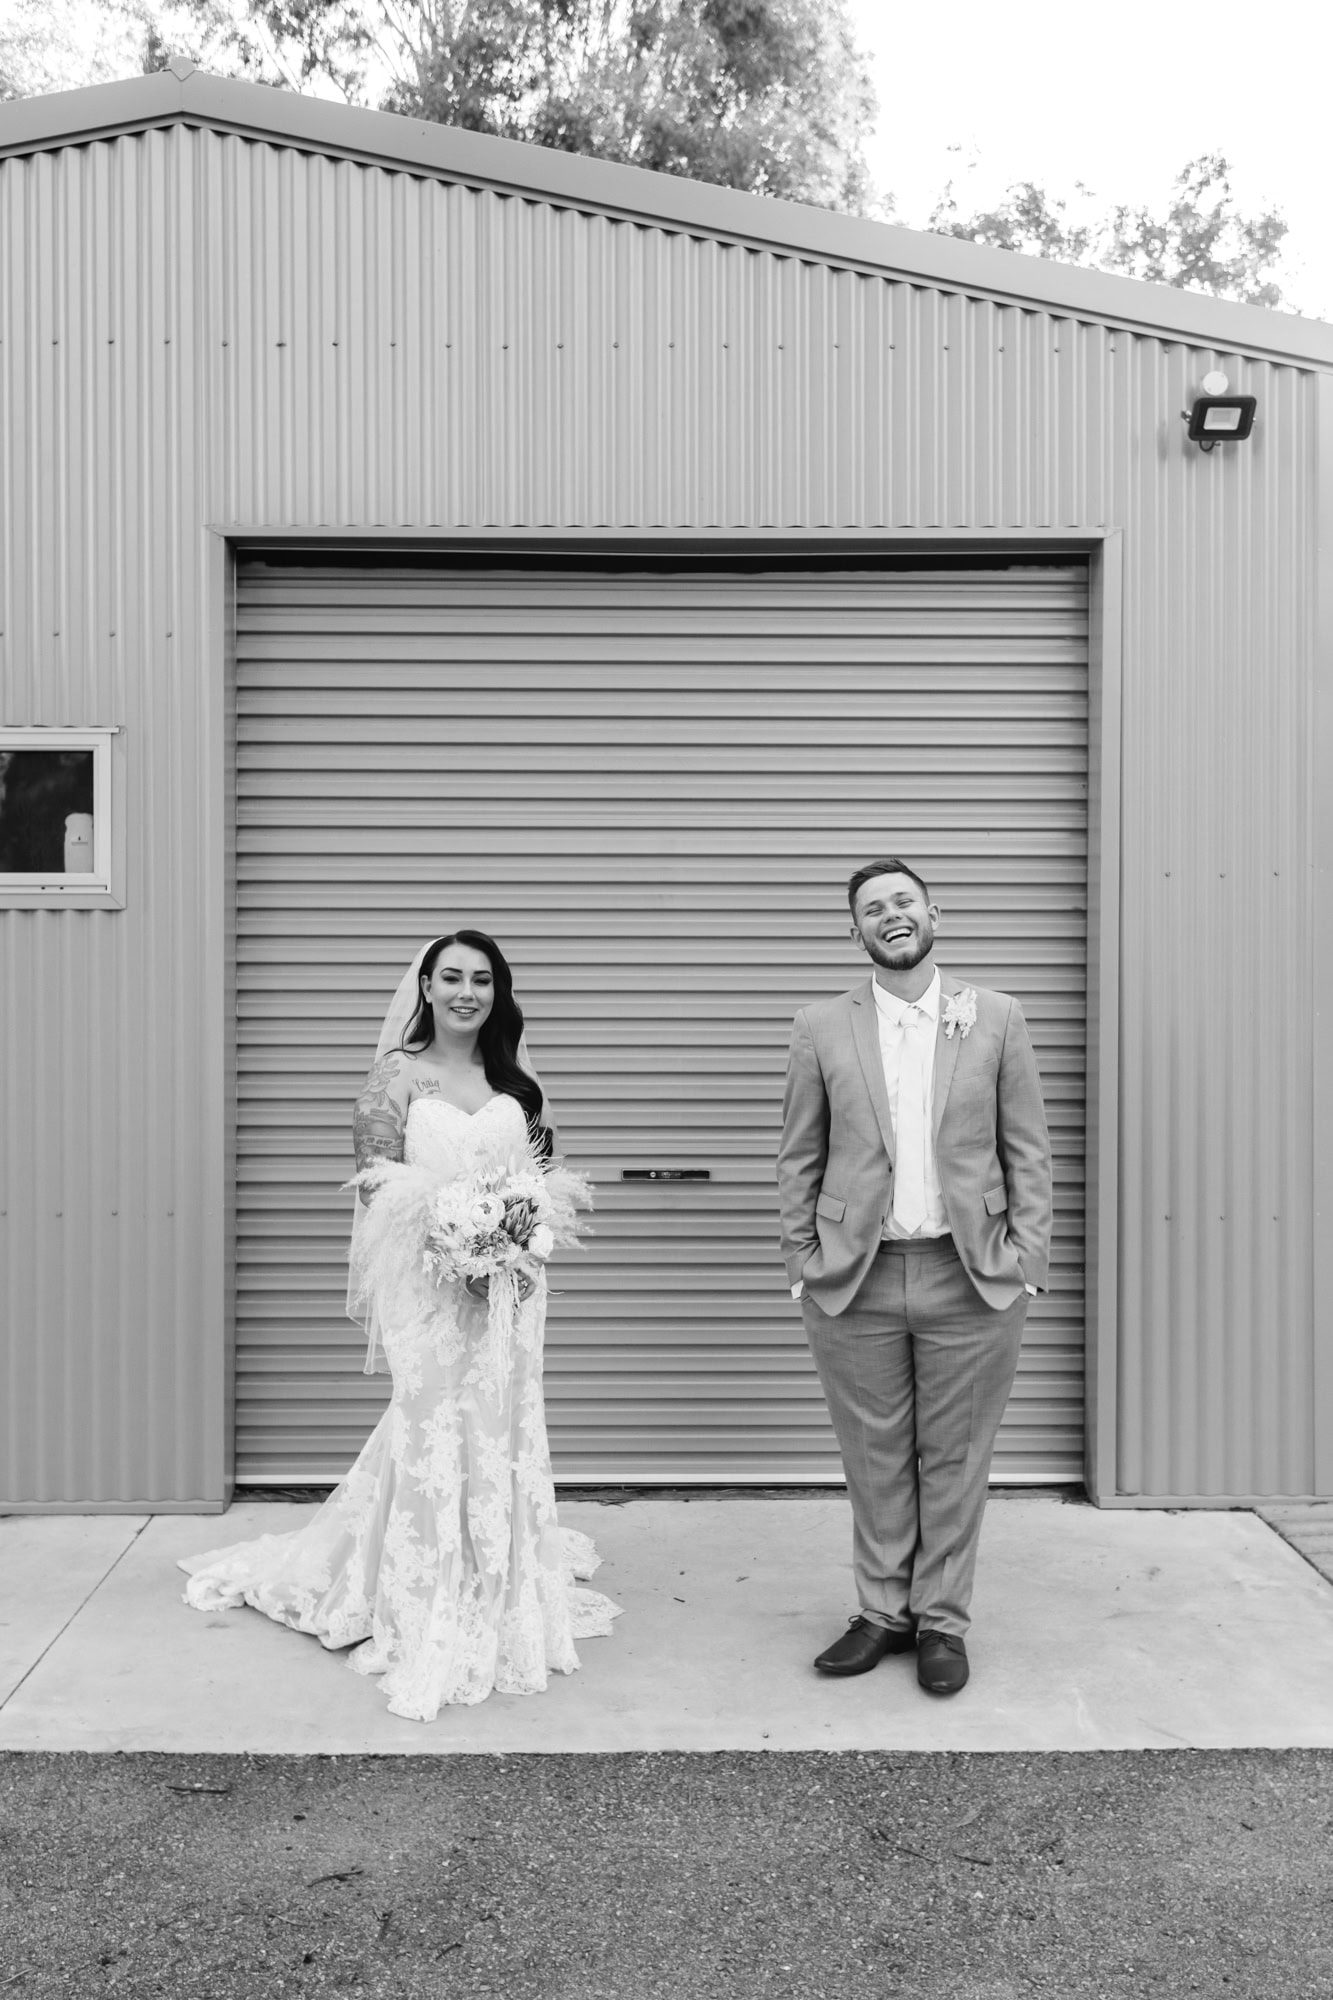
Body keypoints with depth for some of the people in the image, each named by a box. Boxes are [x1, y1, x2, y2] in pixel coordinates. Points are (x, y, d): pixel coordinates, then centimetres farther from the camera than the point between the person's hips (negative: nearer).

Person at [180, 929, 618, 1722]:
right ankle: (433, 1625, 14)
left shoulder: (516, 1078, 8)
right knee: (434, 1441, 0)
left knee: (506, 1437, 11)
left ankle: (508, 1601, 28)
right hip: (431, 1284, -4)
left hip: (511, 1283, 4)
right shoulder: (398, 1075, -4)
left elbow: (544, 1170, 11)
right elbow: (375, 1185, -8)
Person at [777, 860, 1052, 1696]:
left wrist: (1027, 1263, -3)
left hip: (971, 1278, 0)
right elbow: (799, 1159, 6)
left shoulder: (996, 1018, 3)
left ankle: (943, 1621, 25)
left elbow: (1028, 1150, 3)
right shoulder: (822, 1029, 3)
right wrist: (802, 1264, 0)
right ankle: (884, 1612, 28)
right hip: (854, 1280, 1)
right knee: (874, 1457, 10)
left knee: (955, 1457, 9)